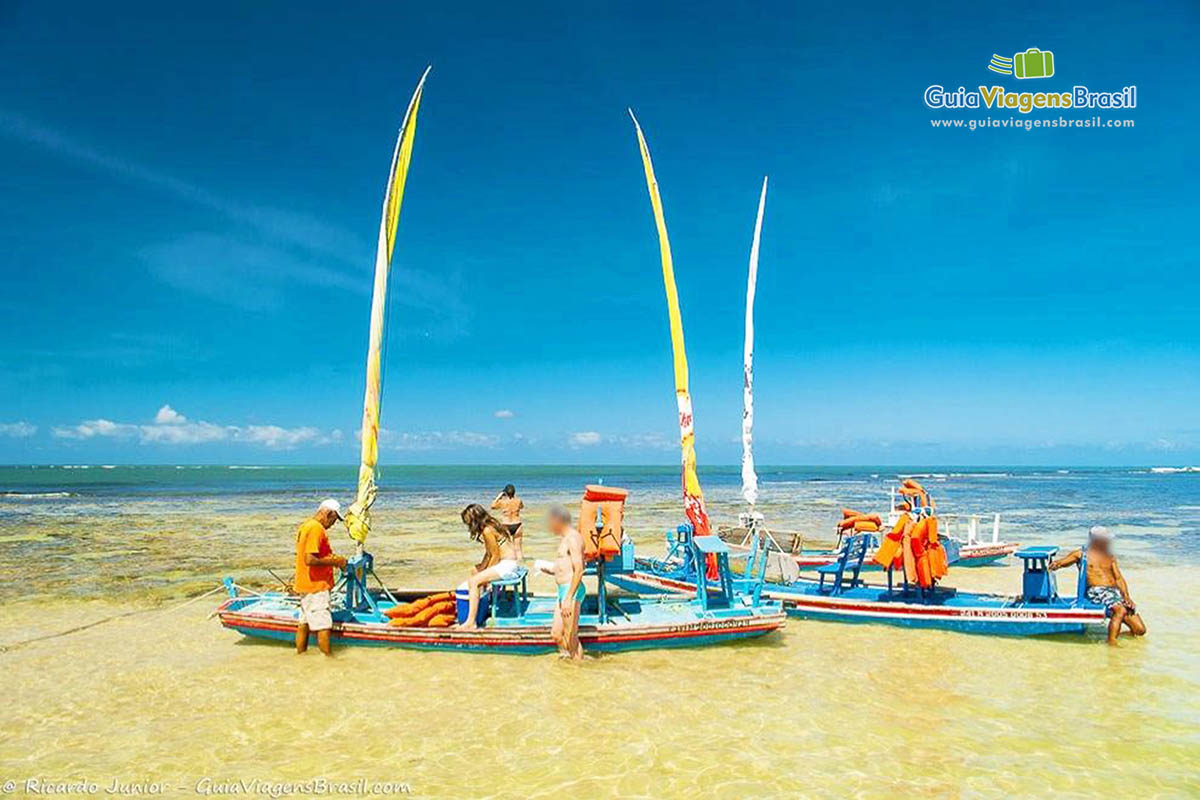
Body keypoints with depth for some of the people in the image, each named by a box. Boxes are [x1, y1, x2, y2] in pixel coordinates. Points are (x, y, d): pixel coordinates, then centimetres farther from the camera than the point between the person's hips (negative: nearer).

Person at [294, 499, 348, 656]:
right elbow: (310, 560, -26)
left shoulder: (305, 525, 13)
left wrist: (332, 558, 11)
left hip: (304, 584, 10)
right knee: (323, 626, -4)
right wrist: (334, 562, -16)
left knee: (304, 623, 17)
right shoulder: (316, 528, -19)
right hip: (316, 586, -10)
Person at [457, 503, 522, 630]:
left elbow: (495, 555, -17)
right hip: (504, 563, 11)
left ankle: (471, 622, -19)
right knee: (474, 570, 25)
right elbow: (488, 553, 14)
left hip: (507, 565, -11)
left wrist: (485, 573, -7)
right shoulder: (489, 525, 9)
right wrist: (481, 568, 7)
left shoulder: (487, 530, -20)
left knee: (474, 581, -17)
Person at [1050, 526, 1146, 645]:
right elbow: (1059, 563, 6)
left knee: (1140, 630, -6)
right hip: (1097, 591, -5)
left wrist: (1126, 596, -1)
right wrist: (1055, 564, -20)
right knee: (1120, 610, -36)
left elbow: (1119, 578, 16)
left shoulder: (1110, 557, 25)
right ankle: (1111, 641, -32)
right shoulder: (1082, 554, 12)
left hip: (1116, 592, 5)